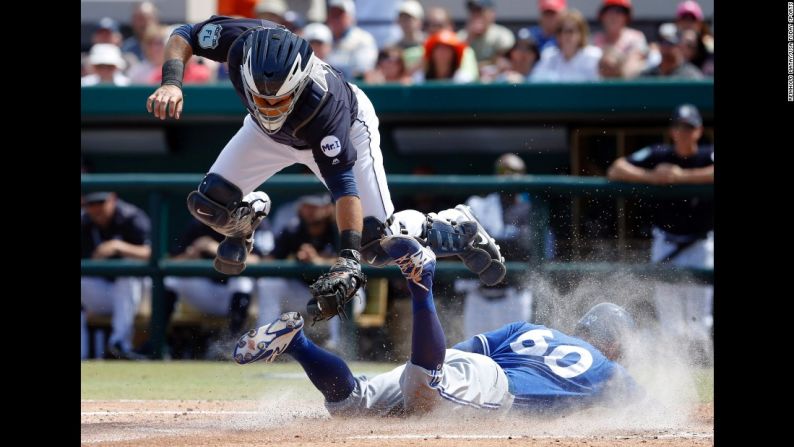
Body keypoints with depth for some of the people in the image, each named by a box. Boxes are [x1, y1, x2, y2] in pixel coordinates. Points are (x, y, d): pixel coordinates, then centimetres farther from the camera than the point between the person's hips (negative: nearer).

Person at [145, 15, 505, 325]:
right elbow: (183, 36, -20)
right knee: (208, 205, -11)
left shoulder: (323, 103, -46)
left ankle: (455, 230, 17)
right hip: (270, 135, 4)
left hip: (347, 129, -4)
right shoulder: (243, 41, -39)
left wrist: (347, 259, -52)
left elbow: (343, 181, -44)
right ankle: (248, 215, 25)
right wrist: (171, 83, -39)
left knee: (378, 245, -12)